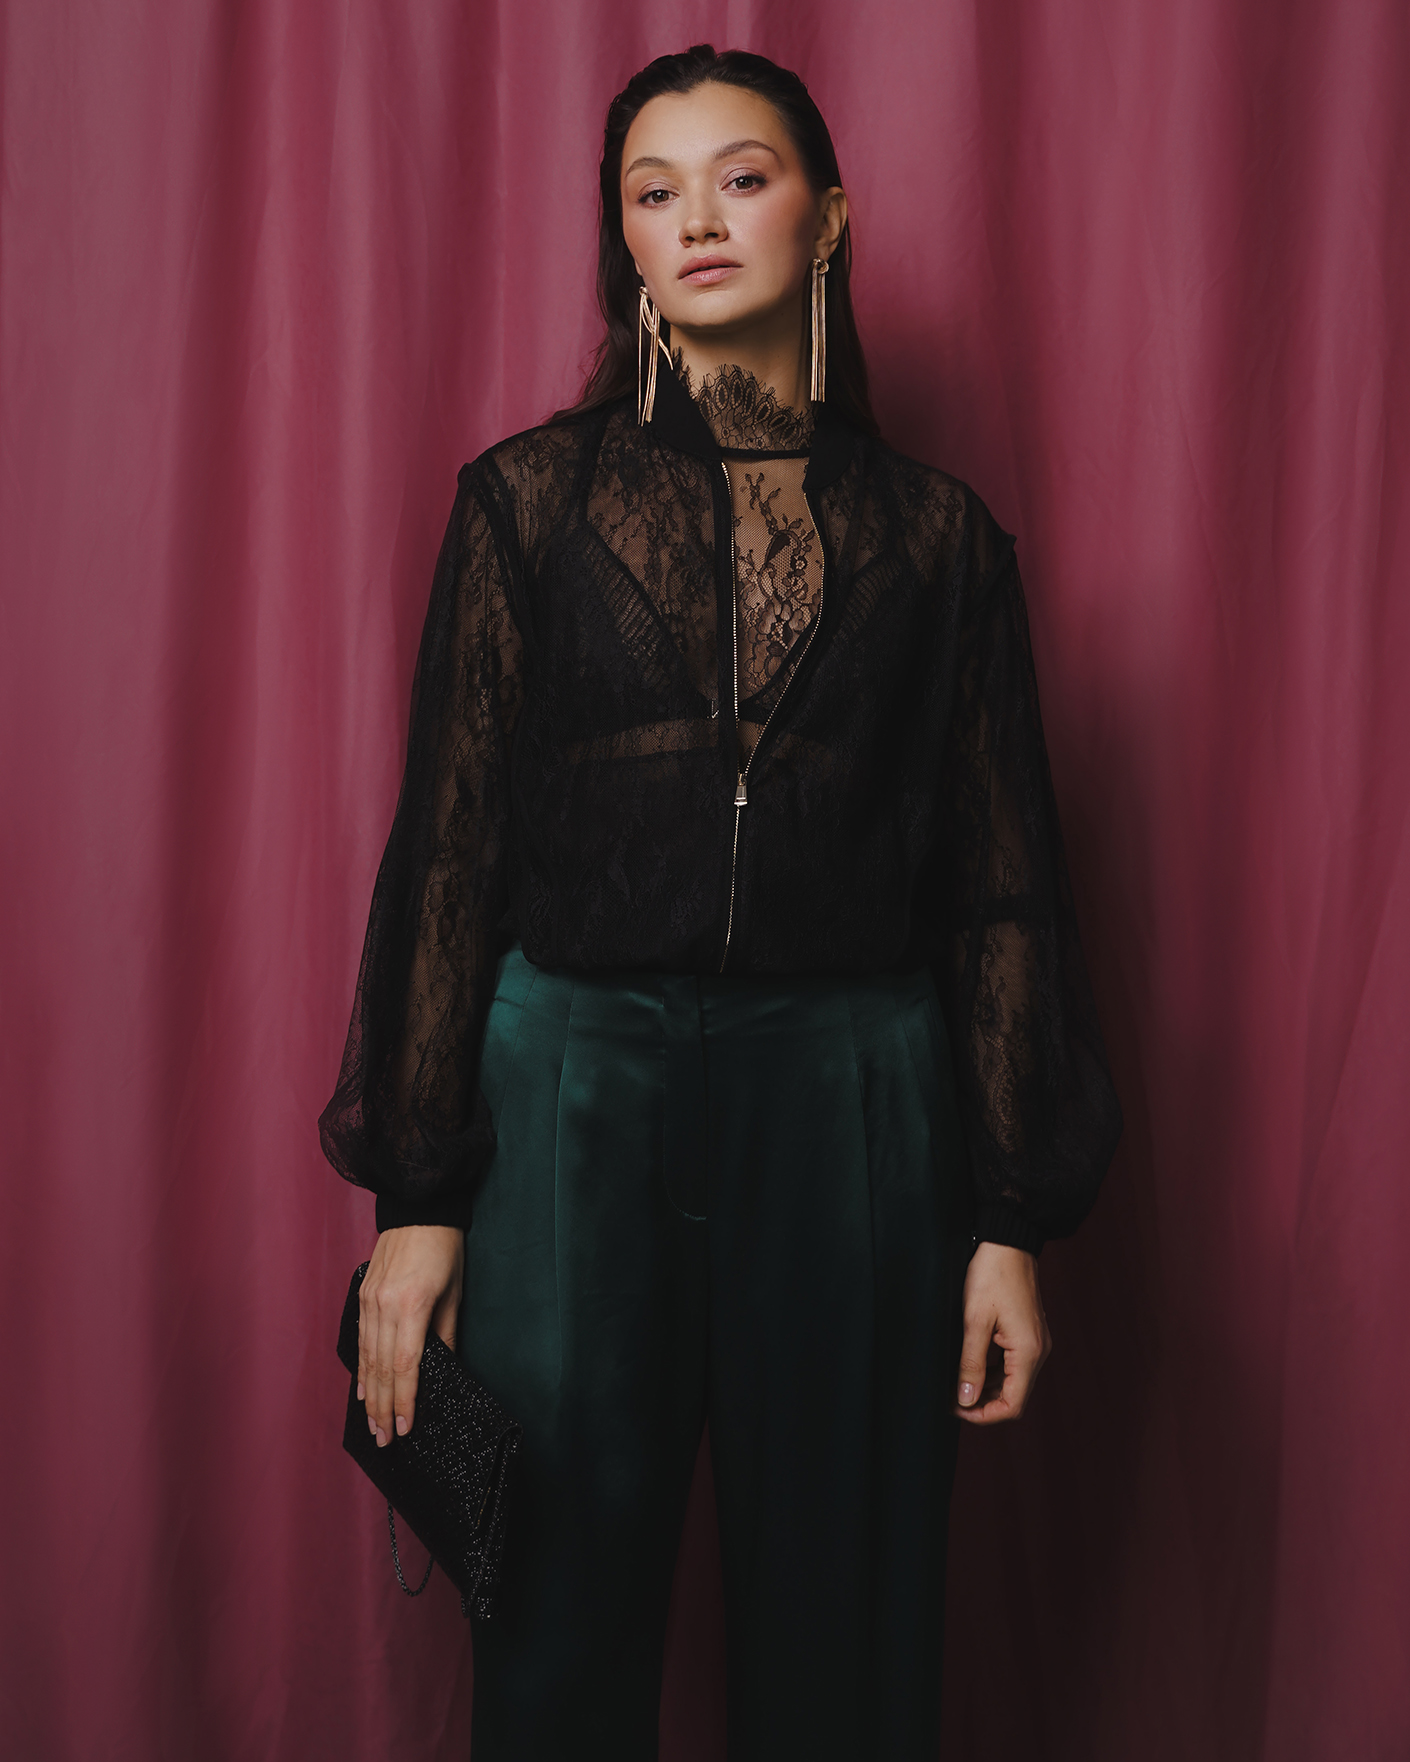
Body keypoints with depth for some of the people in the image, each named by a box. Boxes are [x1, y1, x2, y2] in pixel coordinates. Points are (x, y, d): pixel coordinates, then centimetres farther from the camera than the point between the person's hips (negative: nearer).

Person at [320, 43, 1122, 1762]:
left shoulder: (936, 535, 6)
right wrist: (415, 1198, -4)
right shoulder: (531, 497, 3)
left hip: (851, 1101, 1)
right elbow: (448, 848, 0)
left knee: (841, 1618, 12)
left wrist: (1009, 1221, 2)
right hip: (571, 1088, 0)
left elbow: (1000, 890, 5)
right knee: (565, 1618, 10)